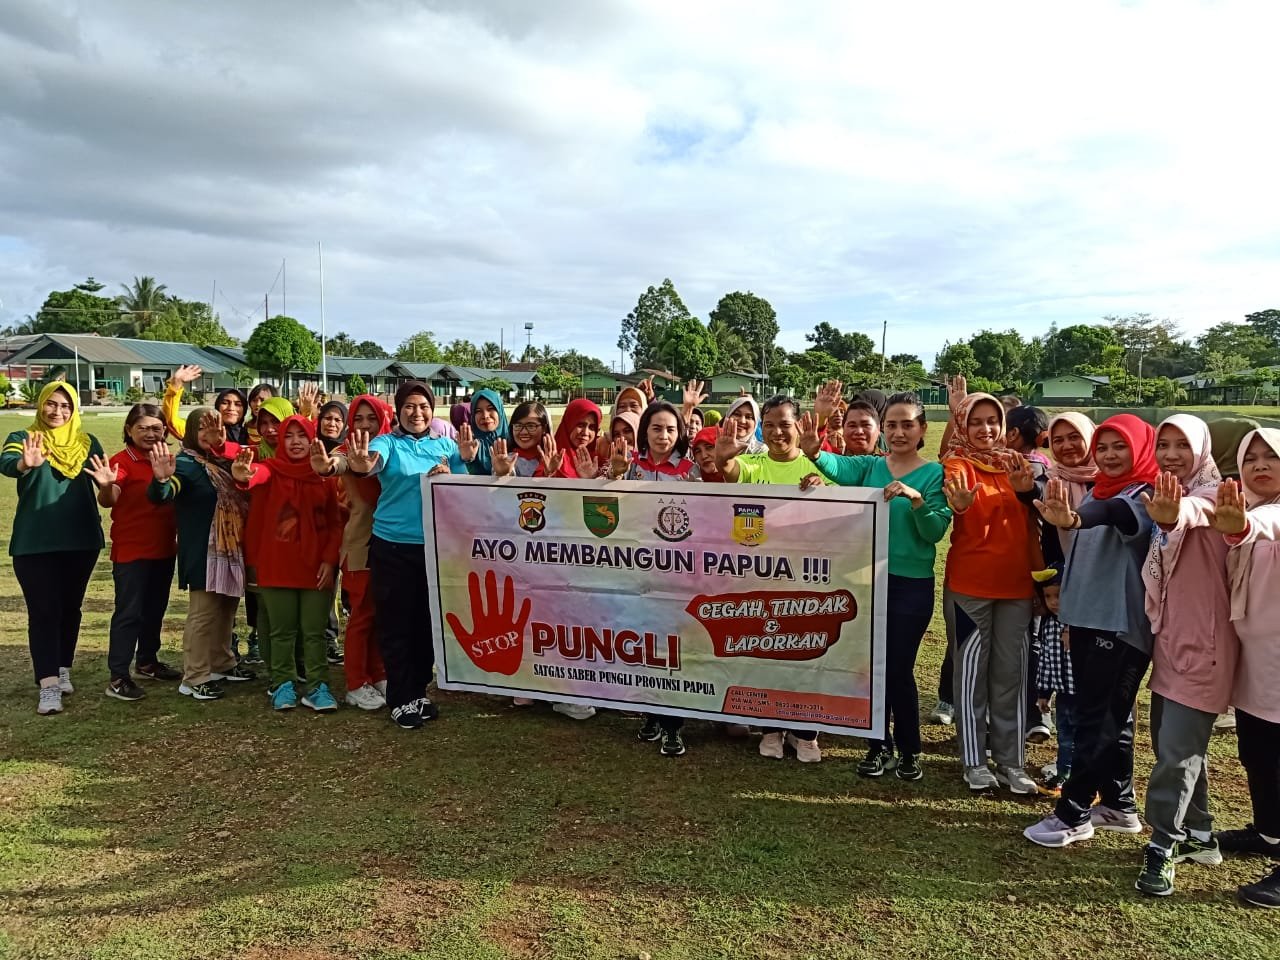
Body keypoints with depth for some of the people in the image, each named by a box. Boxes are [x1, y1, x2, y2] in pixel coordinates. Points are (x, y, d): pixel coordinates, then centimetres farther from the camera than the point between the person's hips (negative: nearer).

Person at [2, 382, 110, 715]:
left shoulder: (87, 442, 6)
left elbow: (103, 482, -3)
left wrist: (108, 482, -29)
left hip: (81, 540, 3)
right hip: (35, 542, -3)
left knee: (70, 607, 12)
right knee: (43, 611, -5)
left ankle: (62, 671, 26)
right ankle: (48, 685, -6)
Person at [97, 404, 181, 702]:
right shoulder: (122, 461, -12)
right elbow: (108, 500, -30)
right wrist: (106, 486, -48)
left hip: (164, 549, 7)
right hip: (131, 551, -7)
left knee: (155, 609, 18)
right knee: (129, 613, -5)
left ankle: (148, 662, 33)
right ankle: (117, 678, 1)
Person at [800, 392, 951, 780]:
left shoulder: (934, 473, -4)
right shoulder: (870, 466, 4)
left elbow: (936, 531, -13)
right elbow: (839, 466, -20)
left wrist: (916, 499, -30)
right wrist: (815, 452, -41)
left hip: (912, 585, -3)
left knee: (898, 668, 1)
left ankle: (909, 750, 21)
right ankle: (879, 746, 26)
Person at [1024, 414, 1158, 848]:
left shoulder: (1145, 496, -12)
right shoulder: (1098, 491, 13)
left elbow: (1116, 512, -36)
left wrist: (1075, 519, -56)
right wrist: (1066, 603, 13)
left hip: (1122, 623, -8)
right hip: (1087, 617, 8)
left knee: (1097, 716, -4)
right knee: (1109, 714, 15)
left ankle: (1073, 813, 4)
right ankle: (1119, 804, 27)